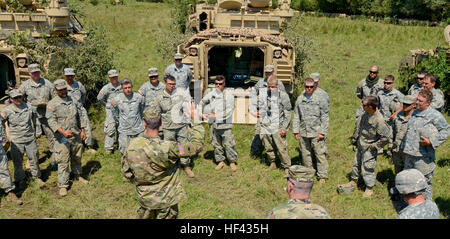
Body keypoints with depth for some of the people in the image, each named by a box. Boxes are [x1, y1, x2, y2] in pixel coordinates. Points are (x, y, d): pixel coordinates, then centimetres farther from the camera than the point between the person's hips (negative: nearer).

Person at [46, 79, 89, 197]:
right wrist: (63, 132, -26)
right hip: (62, 138, -4)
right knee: (63, 161, -2)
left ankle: (77, 175, 39)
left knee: (77, 158, 18)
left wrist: (83, 131, 6)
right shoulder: (52, 104, -6)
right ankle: (63, 185, 6)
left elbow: (81, 115, 13)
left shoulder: (73, 101, 8)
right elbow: (51, 121, -13)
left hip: (76, 135, 4)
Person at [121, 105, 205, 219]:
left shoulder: (133, 145, -15)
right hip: (166, 200, -3)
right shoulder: (167, 148, -30)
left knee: (144, 216, 26)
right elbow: (196, 146, -22)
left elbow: (125, 171, -2)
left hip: (144, 197, 4)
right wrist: (195, 121, -15)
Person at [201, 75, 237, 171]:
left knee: (229, 144, -2)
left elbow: (229, 111, -9)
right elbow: (202, 103, 19)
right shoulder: (211, 94, 6)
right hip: (213, 124, 3)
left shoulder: (229, 96, -3)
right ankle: (220, 161, 22)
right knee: (216, 144, 9)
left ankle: (232, 161, 13)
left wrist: (216, 115, -13)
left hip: (225, 124, -3)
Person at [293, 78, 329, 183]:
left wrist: (322, 132, -9)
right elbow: (296, 116, 14)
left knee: (320, 154, -1)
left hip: (316, 132, -4)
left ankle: (322, 175, 11)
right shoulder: (300, 98, 8)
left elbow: (325, 116, -5)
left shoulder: (320, 98, -4)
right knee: (305, 154, 13)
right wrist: (296, 131, 8)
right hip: (303, 132, 4)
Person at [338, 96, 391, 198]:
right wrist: (357, 136, 13)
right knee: (356, 164, 22)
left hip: (369, 148, -8)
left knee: (367, 168, 4)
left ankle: (369, 188, 25)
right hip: (360, 145, 8)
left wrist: (375, 146, -16)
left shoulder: (379, 120, -29)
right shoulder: (365, 114, -7)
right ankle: (353, 182, 43)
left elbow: (386, 137, -22)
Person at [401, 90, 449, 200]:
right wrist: (404, 147, 21)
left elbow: (446, 130, -9)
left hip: (423, 155, -7)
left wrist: (431, 141, -17)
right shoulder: (415, 112, 11)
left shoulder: (435, 115, -12)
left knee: (425, 181, 4)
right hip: (409, 154, 8)